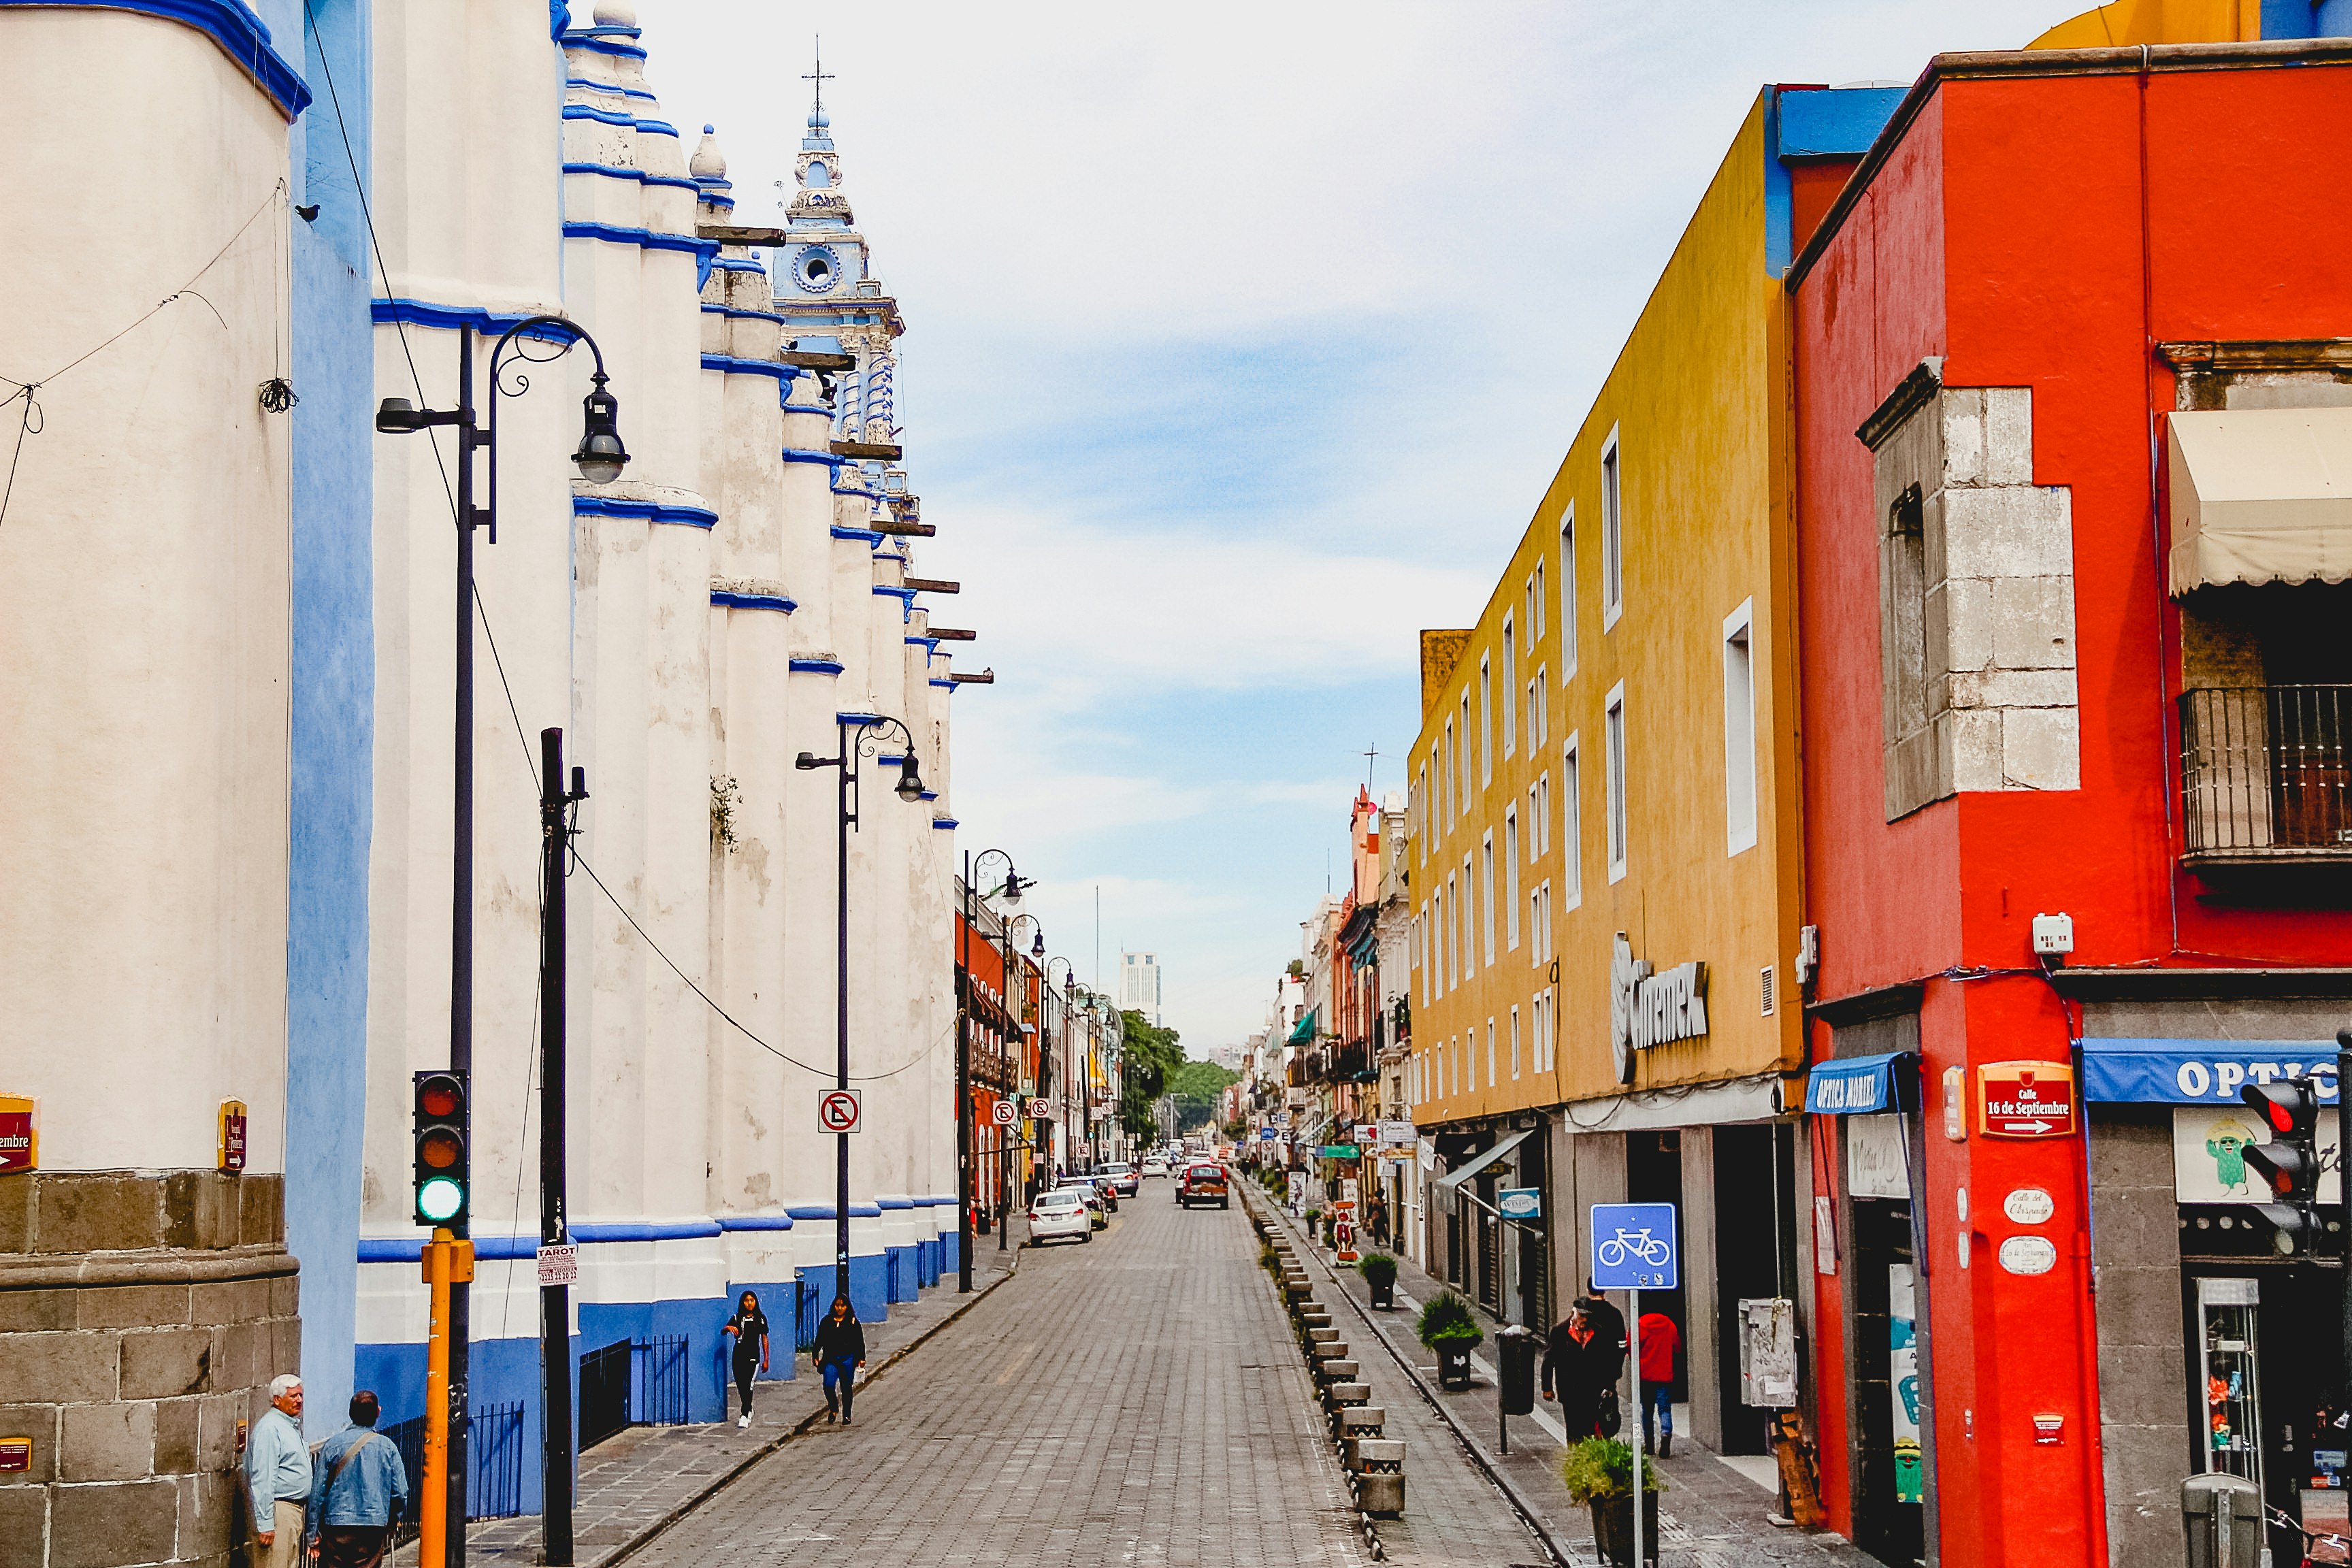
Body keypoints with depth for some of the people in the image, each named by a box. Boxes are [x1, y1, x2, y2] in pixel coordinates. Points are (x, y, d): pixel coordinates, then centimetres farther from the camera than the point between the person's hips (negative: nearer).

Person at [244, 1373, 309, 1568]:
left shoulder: (292, 1426, 19)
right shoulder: (269, 1428, -13)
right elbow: (262, 1480, -19)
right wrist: (265, 1525, -23)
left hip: (294, 1511, 10)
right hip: (278, 1510, -10)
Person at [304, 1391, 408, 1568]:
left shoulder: (332, 1445, 0)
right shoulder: (388, 1447, 1)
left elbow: (317, 1492, 0)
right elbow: (401, 1494, 1)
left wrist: (314, 1534, 6)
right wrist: (388, 1517, 21)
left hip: (336, 1527, 0)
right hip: (374, 1529, 0)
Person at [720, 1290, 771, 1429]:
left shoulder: (761, 1318, 5)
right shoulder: (737, 1319, 5)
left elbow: (764, 1339, 9)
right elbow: (722, 1332, -5)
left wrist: (766, 1360, 7)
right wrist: (728, 1327, -30)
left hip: (753, 1356, -2)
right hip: (739, 1355, 2)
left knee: (748, 1385, -15)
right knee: (741, 1386, 7)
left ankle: (745, 1416, -16)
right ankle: (749, 1410, 32)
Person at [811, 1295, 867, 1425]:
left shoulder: (853, 1322, 3)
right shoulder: (827, 1322, 7)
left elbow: (860, 1341, 4)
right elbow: (819, 1340, 13)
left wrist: (861, 1358, -1)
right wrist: (815, 1355, 8)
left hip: (848, 1359, -1)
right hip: (831, 1359, 1)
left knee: (846, 1388, 5)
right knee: (829, 1386, -13)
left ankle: (846, 1416, 19)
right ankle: (833, 1409, 12)